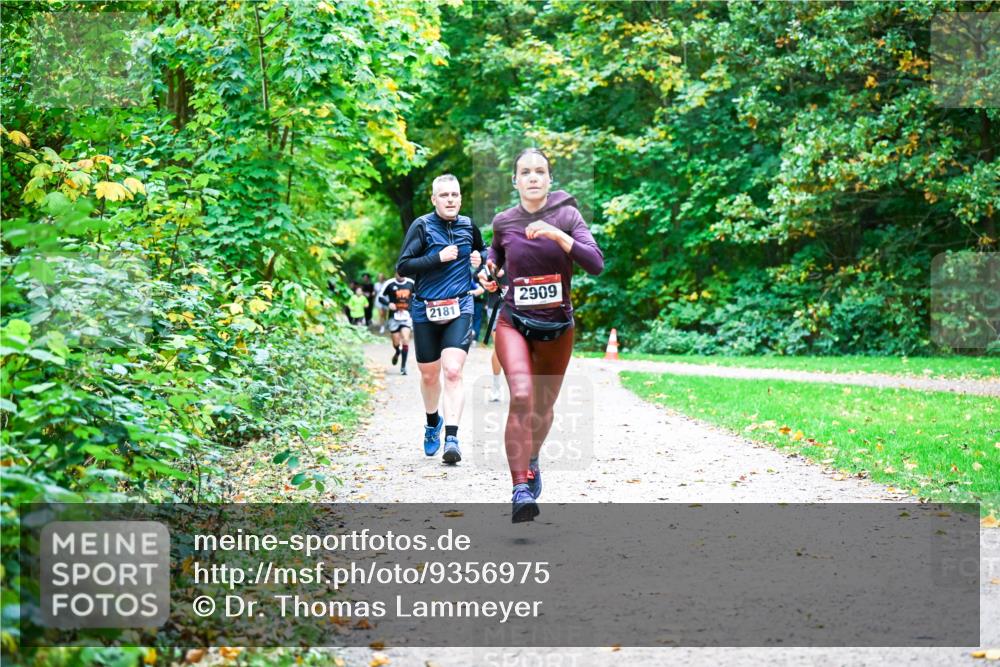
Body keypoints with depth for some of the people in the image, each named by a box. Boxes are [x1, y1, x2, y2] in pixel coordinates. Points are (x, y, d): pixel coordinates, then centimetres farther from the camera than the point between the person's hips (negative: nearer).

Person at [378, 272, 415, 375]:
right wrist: (388, 304, -17)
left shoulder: (411, 284, 4)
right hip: (394, 316, -1)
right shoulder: (390, 284, -5)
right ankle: (397, 352, 42)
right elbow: (380, 297, 1)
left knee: (405, 339, -14)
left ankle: (403, 366, -8)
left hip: (407, 315, 1)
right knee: (396, 342, 4)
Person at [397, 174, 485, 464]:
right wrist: (439, 257, -18)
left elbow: (482, 250, 28)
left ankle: (451, 438, -18)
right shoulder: (422, 226, -6)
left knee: (453, 371, -17)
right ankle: (433, 422, 41)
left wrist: (480, 259, 5)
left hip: (460, 308, 1)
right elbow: (402, 266, -12)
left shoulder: (468, 226, 6)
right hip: (426, 310, -1)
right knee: (429, 375, 13)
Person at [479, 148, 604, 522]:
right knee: (521, 397, -24)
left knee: (544, 405, 15)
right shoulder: (503, 222, -2)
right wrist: (489, 271, -1)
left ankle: (532, 460, 47)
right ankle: (521, 489, -25)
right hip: (514, 323, -1)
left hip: (557, 326, 1)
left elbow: (596, 264, -18)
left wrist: (557, 234, -27)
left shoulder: (567, 215, -7)